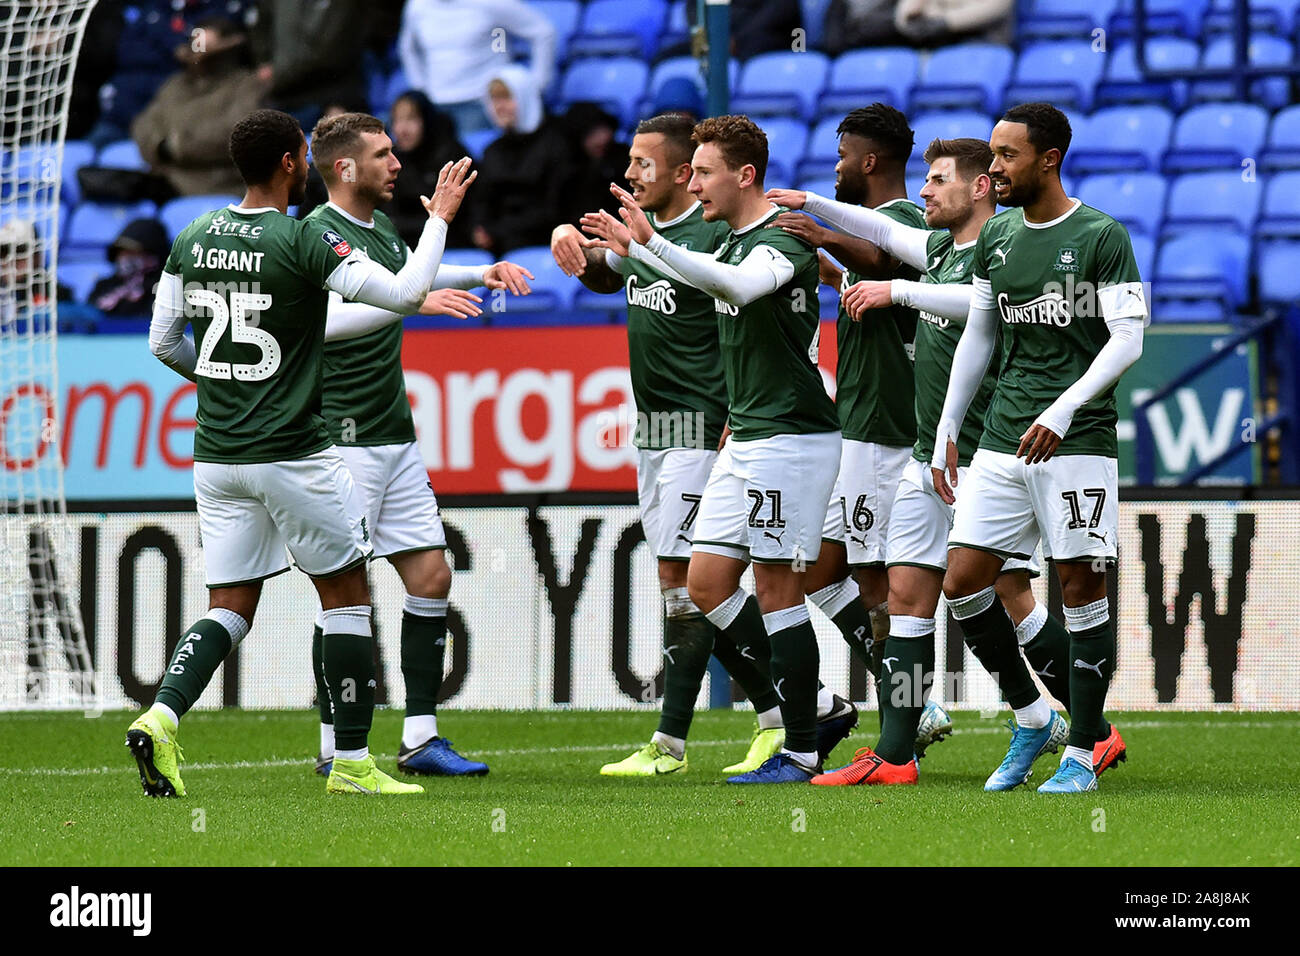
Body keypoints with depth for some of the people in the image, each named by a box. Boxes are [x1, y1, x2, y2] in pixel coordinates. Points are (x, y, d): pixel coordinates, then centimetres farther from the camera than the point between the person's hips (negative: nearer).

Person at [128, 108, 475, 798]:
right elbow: (406, 294, -15)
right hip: (293, 452, -5)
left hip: (216, 452, 6)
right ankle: (352, 762, 10)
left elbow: (163, 341, 11)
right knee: (347, 595, 9)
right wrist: (439, 218, -1)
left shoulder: (194, 238, 4)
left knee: (229, 609, 10)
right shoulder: (304, 241, -13)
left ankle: (161, 716, -14)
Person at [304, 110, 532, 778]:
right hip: (342, 439, -9)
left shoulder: (381, 228, 14)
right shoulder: (317, 234, -13)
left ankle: (420, 738, 10)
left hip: (395, 435, 9)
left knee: (431, 576, 6)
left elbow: (411, 273, 38)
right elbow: (323, 316, -31)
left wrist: (484, 274, 26)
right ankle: (335, 748, -1)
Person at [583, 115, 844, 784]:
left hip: (791, 438, -9)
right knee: (707, 583, 5)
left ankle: (802, 752, -1)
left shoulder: (781, 245, -17)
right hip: (745, 439, 9)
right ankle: (812, 706, 14)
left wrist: (648, 244, -45)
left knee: (777, 590, -7)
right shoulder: (732, 243, 14)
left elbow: (737, 286, -38)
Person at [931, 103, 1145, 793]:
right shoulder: (995, 237, 12)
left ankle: (1081, 753, 3)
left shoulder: (1101, 237, -6)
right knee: (962, 583, -2)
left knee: (1081, 589, -4)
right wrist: (946, 434, 17)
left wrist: (1063, 411, -20)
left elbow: (1128, 337, -11)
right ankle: (1030, 718, 15)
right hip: (1002, 441, 6)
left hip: (1078, 442, -6)